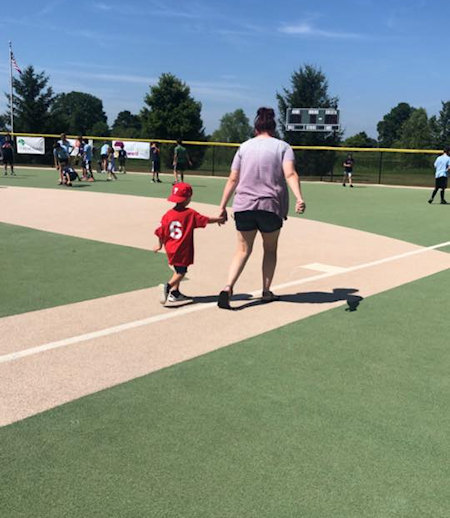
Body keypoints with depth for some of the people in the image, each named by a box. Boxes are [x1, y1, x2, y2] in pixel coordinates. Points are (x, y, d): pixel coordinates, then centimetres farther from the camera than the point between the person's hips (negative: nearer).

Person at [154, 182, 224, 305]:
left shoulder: (168, 214, -1)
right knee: (181, 272, 2)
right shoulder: (191, 213, -12)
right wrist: (219, 219, 12)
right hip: (183, 250, -6)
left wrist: (160, 245, 17)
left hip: (171, 249, 6)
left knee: (178, 270, 21)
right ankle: (168, 286, -20)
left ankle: (175, 292, 25)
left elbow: (161, 233, 0)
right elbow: (206, 220, -4)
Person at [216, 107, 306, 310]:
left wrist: (222, 206, 8)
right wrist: (299, 198, -24)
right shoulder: (283, 146, 5)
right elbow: (290, 174, -13)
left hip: (243, 206, 2)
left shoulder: (244, 147, 10)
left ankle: (228, 288, -9)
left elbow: (232, 180, 5)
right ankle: (266, 291, 24)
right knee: (270, 249, 18)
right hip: (271, 206, -1)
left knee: (243, 250, 9)